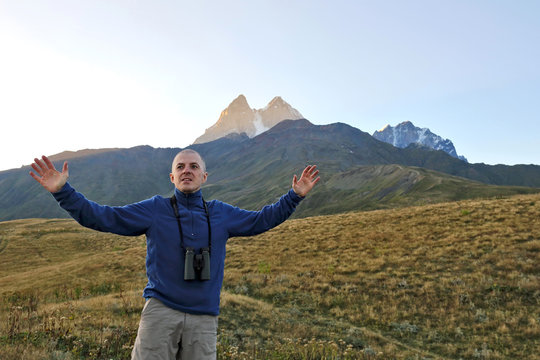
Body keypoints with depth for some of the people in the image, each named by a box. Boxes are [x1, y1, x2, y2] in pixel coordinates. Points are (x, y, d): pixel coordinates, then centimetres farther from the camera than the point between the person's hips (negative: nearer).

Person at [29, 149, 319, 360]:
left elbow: (261, 220, 22)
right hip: (160, 311, -2)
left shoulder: (221, 214, 10)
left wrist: (295, 195, 18)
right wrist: (62, 191, -9)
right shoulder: (154, 209, 3)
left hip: (203, 319, 2)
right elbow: (100, 217, 1)